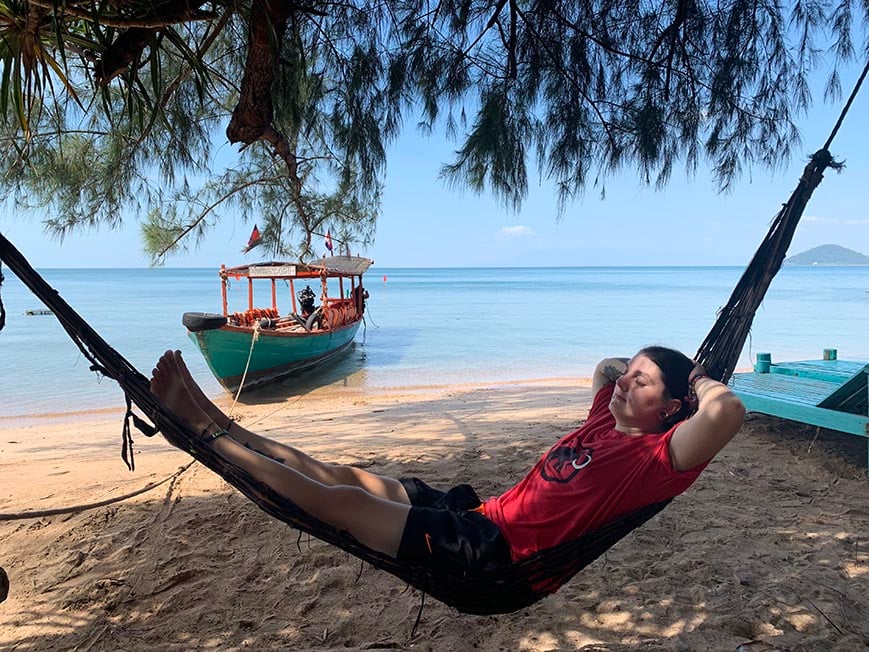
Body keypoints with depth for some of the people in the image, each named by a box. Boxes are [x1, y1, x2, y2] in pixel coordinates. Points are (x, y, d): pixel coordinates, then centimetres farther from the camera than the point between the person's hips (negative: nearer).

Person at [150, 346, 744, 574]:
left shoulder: (657, 456, -11)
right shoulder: (608, 421, 14)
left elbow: (728, 410, -28)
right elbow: (603, 366, 34)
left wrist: (698, 380, -8)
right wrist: (643, 363, 23)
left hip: (491, 550, -8)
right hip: (482, 511, 8)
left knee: (335, 499, -12)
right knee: (343, 475, 3)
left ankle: (207, 427, -3)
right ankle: (214, 421, 8)